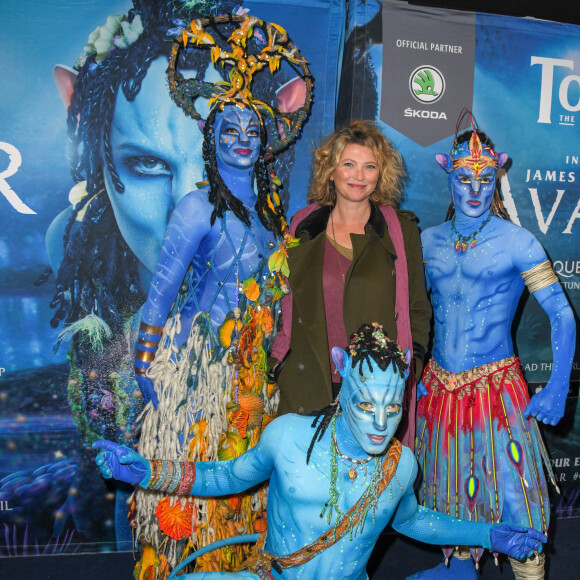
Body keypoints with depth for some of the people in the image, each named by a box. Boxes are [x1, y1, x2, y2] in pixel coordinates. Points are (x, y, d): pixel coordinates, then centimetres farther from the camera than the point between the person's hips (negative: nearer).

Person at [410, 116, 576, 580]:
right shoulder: (429, 242, 4)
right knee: (453, 485, 19)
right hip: (439, 386, 4)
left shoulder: (517, 242, -8)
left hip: (497, 388, -4)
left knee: (513, 497, -1)